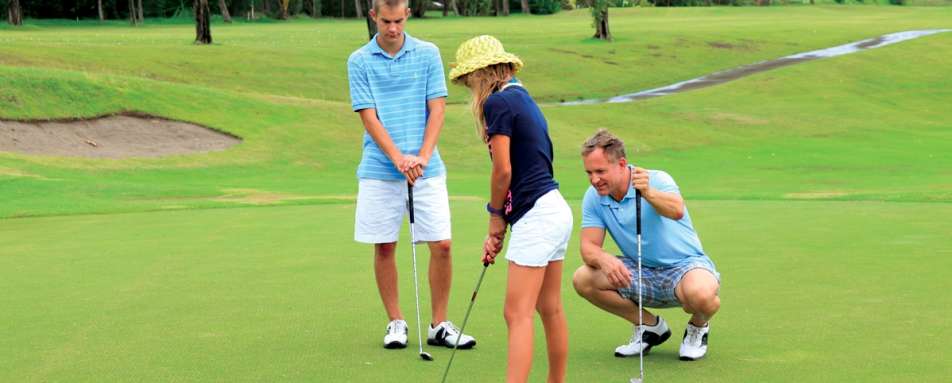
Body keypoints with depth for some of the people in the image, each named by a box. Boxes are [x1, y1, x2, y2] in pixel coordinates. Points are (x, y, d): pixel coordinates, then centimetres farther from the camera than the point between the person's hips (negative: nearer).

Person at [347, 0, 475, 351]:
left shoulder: (428, 54, 3)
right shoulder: (359, 61, 1)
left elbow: (437, 109, -1)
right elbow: (369, 117, -5)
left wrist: (422, 157, -14)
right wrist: (398, 159, -17)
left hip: (427, 168, 1)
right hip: (379, 171, 0)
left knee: (441, 245, -3)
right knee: (384, 247, 4)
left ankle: (439, 325, 9)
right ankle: (396, 322, 18)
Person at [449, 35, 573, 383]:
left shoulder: (498, 102, -11)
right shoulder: (521, 97, 17)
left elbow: (503, 171, -14)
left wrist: (495, 218, 4)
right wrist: (498, 232, 14)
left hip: (536, 217, -10)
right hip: (556, 211, 10)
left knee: (518, 314, -11)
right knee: (550, 310, 16)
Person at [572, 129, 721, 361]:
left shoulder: (657, 180, -18)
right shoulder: (593, 197, -4)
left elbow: (677, 211, -39)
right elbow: (589, 246, -8)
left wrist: (648, 193, -59)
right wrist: (604, 260, -32)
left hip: (685, 265, -5)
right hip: (641, 273, 5)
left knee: (701, 294, -39)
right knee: (583, 279, -17)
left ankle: (698, 326, 2)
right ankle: (651, 326, 5)